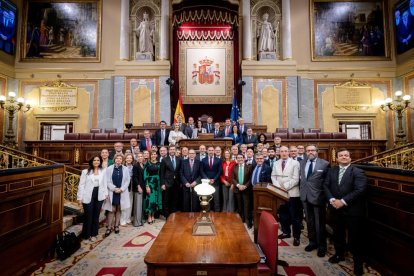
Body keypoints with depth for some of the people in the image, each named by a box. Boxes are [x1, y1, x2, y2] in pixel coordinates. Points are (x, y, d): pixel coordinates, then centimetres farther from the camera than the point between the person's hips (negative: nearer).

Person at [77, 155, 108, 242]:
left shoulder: (103, 171, 5)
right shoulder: (85, 171, -3)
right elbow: (81, 185, -4)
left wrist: (106, 193, 5)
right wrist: (80, 197, -7)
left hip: (99, 196, 3)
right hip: (88, 196, -2)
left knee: (96, 215, 12)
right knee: (88, 216, 5)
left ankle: (93, 234, 25)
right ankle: (86, 235, 22)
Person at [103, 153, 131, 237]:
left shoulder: (125, 169, 1)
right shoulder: (109, 168, -1)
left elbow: (127, 180, -1)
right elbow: (107, 181, -4)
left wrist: (121, 189, -11)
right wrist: (114, 188, -14)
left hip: (122, 192, 1)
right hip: (112, 192, -1)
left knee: (119, 209, 10)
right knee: (112, 210, 1)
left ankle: (116, 226, 22)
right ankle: (109, 227, 12)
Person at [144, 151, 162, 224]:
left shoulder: (159, 163, 4)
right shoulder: (147, 163, -6)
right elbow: (145, 175, -9)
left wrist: (161, 184, 2)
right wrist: (147, 186, -15)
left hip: (157, 183, 4)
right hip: (150, 182, -4)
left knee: (156, 199, 10)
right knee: (150, 198, -2)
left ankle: (152, 216, 24)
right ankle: (149, 217, 12)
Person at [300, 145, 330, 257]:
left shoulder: (324, 164, -7)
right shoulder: (302, 163, 8)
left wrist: (326, 195, -6)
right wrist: (301, 190, 8)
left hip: (318, 197, -4)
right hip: (305, 196, 5)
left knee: (319, 223, 8)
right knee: (309, 221, 16)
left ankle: (321, 246, 26)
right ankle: (312, 242, 34)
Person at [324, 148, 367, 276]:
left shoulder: (358, 172, -8)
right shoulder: (331, 171, 6)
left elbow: (360, 190, -17)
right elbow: (325, 186, 2)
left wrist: (343, 201, -21)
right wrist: (332, 200, -13)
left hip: (352, 210, -4)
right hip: (335, 208, 4)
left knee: (355, 237, 7)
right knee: (338, 234, 19)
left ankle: (358, 262, 26)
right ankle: (339, 254, 39)